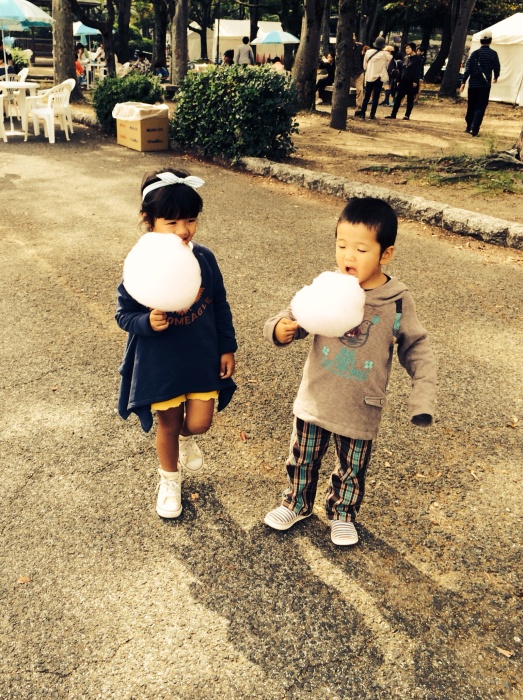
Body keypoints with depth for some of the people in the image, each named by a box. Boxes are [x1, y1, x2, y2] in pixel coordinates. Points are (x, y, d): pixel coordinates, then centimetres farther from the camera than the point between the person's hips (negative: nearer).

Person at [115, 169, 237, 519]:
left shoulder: (205, 258, -8)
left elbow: (220, 306, 2)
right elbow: (124, 313, -9)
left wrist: (227, 348, 4)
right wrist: (148, 322, -30)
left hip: (203, 358, 2)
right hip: (160, 363, -2)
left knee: (199, 423, 6)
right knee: (168, 424, 15)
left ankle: (186, 437, 45)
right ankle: (170, 480, 41)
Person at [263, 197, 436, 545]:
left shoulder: (398, 301, -14)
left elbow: (416, 349, -4)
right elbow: (295, 318, -4)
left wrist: (424, 392, -13)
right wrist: (279, 329, -27)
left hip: (361, 410, -1)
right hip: (315, 400, 1)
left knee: (352, 470, 20)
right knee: (303, 459, 21)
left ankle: (343, 514, 47)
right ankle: (297, 504, 47)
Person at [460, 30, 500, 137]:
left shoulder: (474, 53, 1)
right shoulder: (493, 54, -3)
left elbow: (467, 68, -3)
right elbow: (497, 67, 5)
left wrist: (463, 82, -2)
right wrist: (496, 77, 24)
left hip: (473, 84, 2)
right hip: (485, 85, -2)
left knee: (471, 107, 15)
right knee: (480, 108, -1)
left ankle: (469, 127, 25)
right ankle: (474, 130, -9)